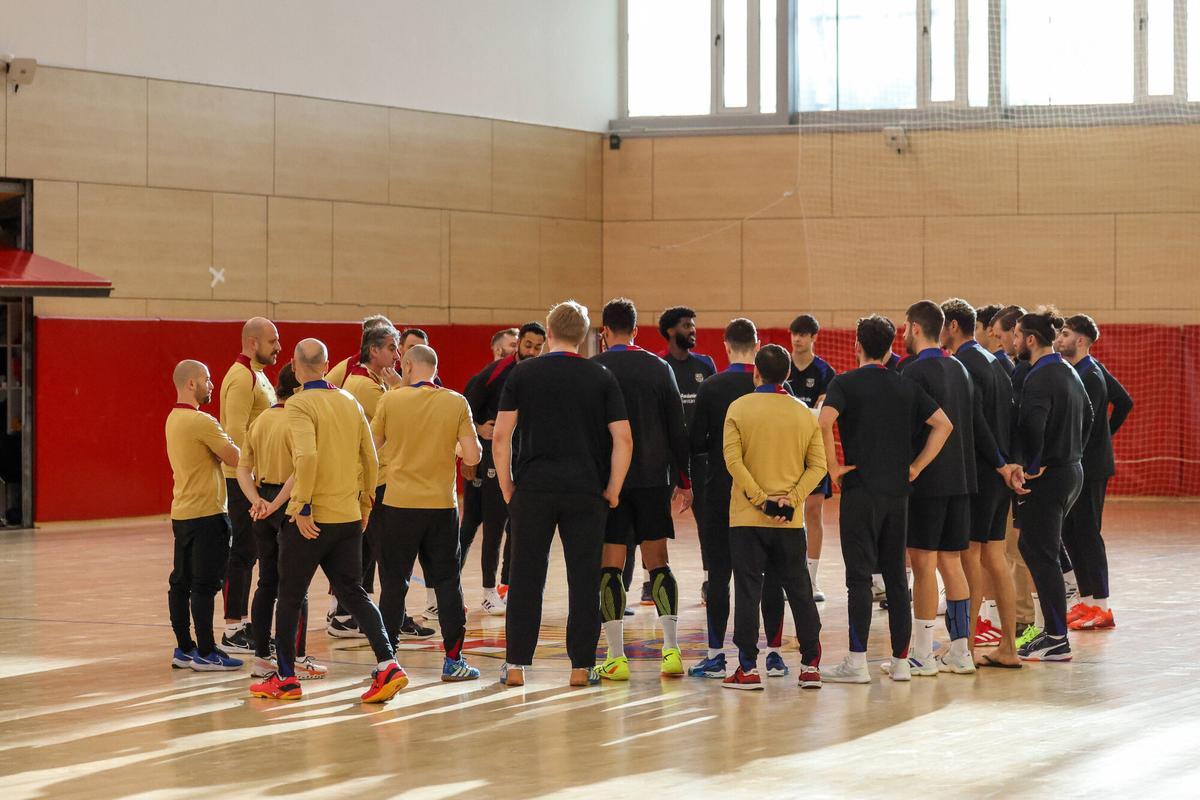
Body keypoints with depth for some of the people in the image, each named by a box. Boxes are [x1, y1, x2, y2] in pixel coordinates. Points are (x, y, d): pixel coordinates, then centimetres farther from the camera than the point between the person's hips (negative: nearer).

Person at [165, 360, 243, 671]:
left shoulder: (174, 419, 12)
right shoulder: (200, 421, -17)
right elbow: (236, 458, -16)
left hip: (182, 513, 9)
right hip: (205, 514, -9)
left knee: (181, 582, 10)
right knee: (205, 584, -5)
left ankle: (184, 649, 16)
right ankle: (205, 654, -2)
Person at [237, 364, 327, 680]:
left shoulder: (259, 421, 9)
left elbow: (242, 469, 5)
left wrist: (257, 501, -5)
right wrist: (275, 505, -20)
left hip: (263, 508, 7)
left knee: (267, 583, 12)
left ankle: (262, 657, 14)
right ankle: (297, 660, 5)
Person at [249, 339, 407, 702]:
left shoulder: (299, 405, -11)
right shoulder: (350, 402, 9)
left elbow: (306, 456, -25)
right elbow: (371, 460, 11)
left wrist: (302, 506, -19)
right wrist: (365, 503, 20)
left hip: (309, 520, -6)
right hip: (349, 518, 6)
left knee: (290, 597, 9)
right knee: (353, 592, 8)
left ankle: (285, 677, 17)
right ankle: (387, 664, -8)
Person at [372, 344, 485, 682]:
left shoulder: (390, 401, -5)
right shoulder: (456, 403, -2)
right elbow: (473, 456, -5)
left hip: (398, 504, -1)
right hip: (442, 505, 1)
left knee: (394, 583, 7)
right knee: (447, 582, 9)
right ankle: (453, 660, 7)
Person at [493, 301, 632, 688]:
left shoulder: (523, 373, 3)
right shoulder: (600, 377, 3)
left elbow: (501, 436, -2)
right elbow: (623, 440, -3)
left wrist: (507, 487, 6)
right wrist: (612, 491, 4)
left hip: (533, 491, 0)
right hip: (585, 492, 0)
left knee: (526, 579, 5)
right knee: (584, 580, 5)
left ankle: (516, 666, 6)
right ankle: (581, 667, 5)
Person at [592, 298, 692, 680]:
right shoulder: (659, 368, 5)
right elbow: (677, 429, 6)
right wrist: (684, 480, 12)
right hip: (654, 476, 3)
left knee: (611, 566, 1)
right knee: (658, 561, 9)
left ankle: (616, 657, -2)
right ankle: (672, 651, 3)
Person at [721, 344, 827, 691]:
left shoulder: (739, 408, -4)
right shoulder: (805, 413, 4)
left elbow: (733, 459, -12)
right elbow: (818, 465, -1)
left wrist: (759, 498, -11)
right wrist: (791, 498, -7)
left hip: (747, 518, -2)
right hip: (791, 520, 2)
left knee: (748, 591, 1)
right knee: (799, 590, 10)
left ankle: (748, 669, 0)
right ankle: (810, 666, 12)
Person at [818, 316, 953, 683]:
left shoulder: (845, 383, -4)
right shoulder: (907, 387, 9)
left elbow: (824, 421, -22)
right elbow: (944, 425, 7)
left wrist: (833, 467, -11)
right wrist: (916, 466, 7)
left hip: (860, 490, -4)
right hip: (897, 491, 4)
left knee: (859, 575, -4)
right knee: (895, 574, 9)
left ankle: (857, 662, -5)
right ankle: (901, 660, 11)